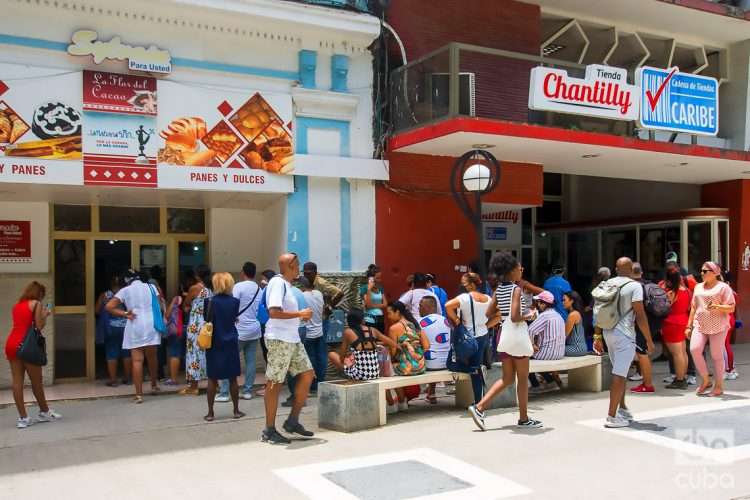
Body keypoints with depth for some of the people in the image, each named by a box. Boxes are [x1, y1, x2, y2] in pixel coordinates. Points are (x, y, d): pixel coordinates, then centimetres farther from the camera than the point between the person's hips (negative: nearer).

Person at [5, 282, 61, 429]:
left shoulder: (17, 305, 19)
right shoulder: (36, 304, 1)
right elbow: (39, 326, -5)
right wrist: (45, 315, 12)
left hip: (11, 343, 6)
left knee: (17, 381, 3)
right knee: (36, 381, 8)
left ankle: (23, 417, 2)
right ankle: (44, 412, 22)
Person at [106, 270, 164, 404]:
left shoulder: (125, 290, 4)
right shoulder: (151, 287, 8)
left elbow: (109, 307, -3)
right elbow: (160, 306, 3)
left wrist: (125, 314, -1)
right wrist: (162, 319, 15)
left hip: (134, 328, -2)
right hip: (151, 326, 2)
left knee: (137, 360, -3)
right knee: (152, 358, 19)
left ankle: (139, 394, -5)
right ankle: (154, 384, 34)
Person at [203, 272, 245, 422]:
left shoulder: (210, 301, -8)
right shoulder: (235, 301, -5)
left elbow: (206, 320, -2)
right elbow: (235, 318, 4)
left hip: (214, 344, -1)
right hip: (231, 343, 1)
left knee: (212, 379, 6)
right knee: (233, 378, 9)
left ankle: (210, 412, 8)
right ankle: (236, 410, 15)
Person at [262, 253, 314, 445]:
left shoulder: (285, 284, 16)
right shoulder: (277, 283, -14)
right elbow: (273, 312, -25)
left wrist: (300, 316, 14)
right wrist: (300, 314, -18)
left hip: (292, 339, 10)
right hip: (279, 340, -10)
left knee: (307, 374, 8)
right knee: (275, 383, -2)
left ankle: (293, 421, 17)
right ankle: (269, 431, 7)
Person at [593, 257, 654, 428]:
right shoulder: (634, 286, -9)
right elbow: (640, 315, -14)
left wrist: (598, 337, 16)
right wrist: (649, 340, -7)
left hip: (608, 333, 7)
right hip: (624, 335, -7)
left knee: (620, 372, 21)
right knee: (619, 375, -5)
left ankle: (622, 408, 30)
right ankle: (612, 417, -5)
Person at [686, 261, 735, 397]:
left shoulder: (723, 287, -1)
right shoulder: (698, 287, 16)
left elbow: (731, 308, -5)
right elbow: (693, 308, 19)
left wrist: (717, 306, -23)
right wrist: (689, 326, 14)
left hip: (717, 326, -4)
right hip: (700, 325, 4)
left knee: (716, 355, 0)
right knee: (694, 349, -13)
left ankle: (719, 386, 13)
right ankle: (705, 380, 4)